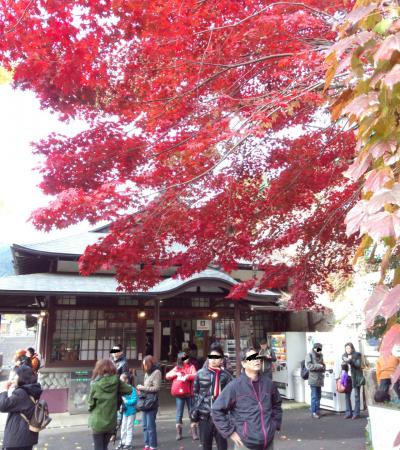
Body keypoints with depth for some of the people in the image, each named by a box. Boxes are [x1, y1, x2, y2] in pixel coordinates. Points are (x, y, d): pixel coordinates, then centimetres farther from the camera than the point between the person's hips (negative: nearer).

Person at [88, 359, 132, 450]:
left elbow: (91, 402, -7)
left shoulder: (96, 383, -15)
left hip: (98, 421, -3)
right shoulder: (116, 381, -7)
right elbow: (129, 390, 2)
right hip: (111, 421, 3)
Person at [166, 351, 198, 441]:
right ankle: (178, 433, 15)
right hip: (179, 394, 2)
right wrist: (176, 374, -12)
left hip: (189, 394, -1)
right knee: (179, 413, 6)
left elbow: (195, 376, -13)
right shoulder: (177, 368, 8)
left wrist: (187, 376, -27)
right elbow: (167, 376, 3)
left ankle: (194, 432, 8)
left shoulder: (191, 367, 2)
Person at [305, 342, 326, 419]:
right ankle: (313, 412, 1)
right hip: (313, 378, -7)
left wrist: (323, 368, -1)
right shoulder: (309, 355, -7)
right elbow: (308, 366, -16)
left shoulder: (320, 355, 13)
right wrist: (319, 366, -17)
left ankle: (317, 411, 21)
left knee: (318, 396, 12)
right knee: (314, 396, -5)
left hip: (319, 378, 7)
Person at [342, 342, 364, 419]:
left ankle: (356, 413, 2)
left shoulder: (357, 354, -2)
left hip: (356, 377, -4)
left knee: (356, 395, -2)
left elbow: (358, 364, -9)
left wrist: (350, 360, -20)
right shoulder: (344, 355, 10)